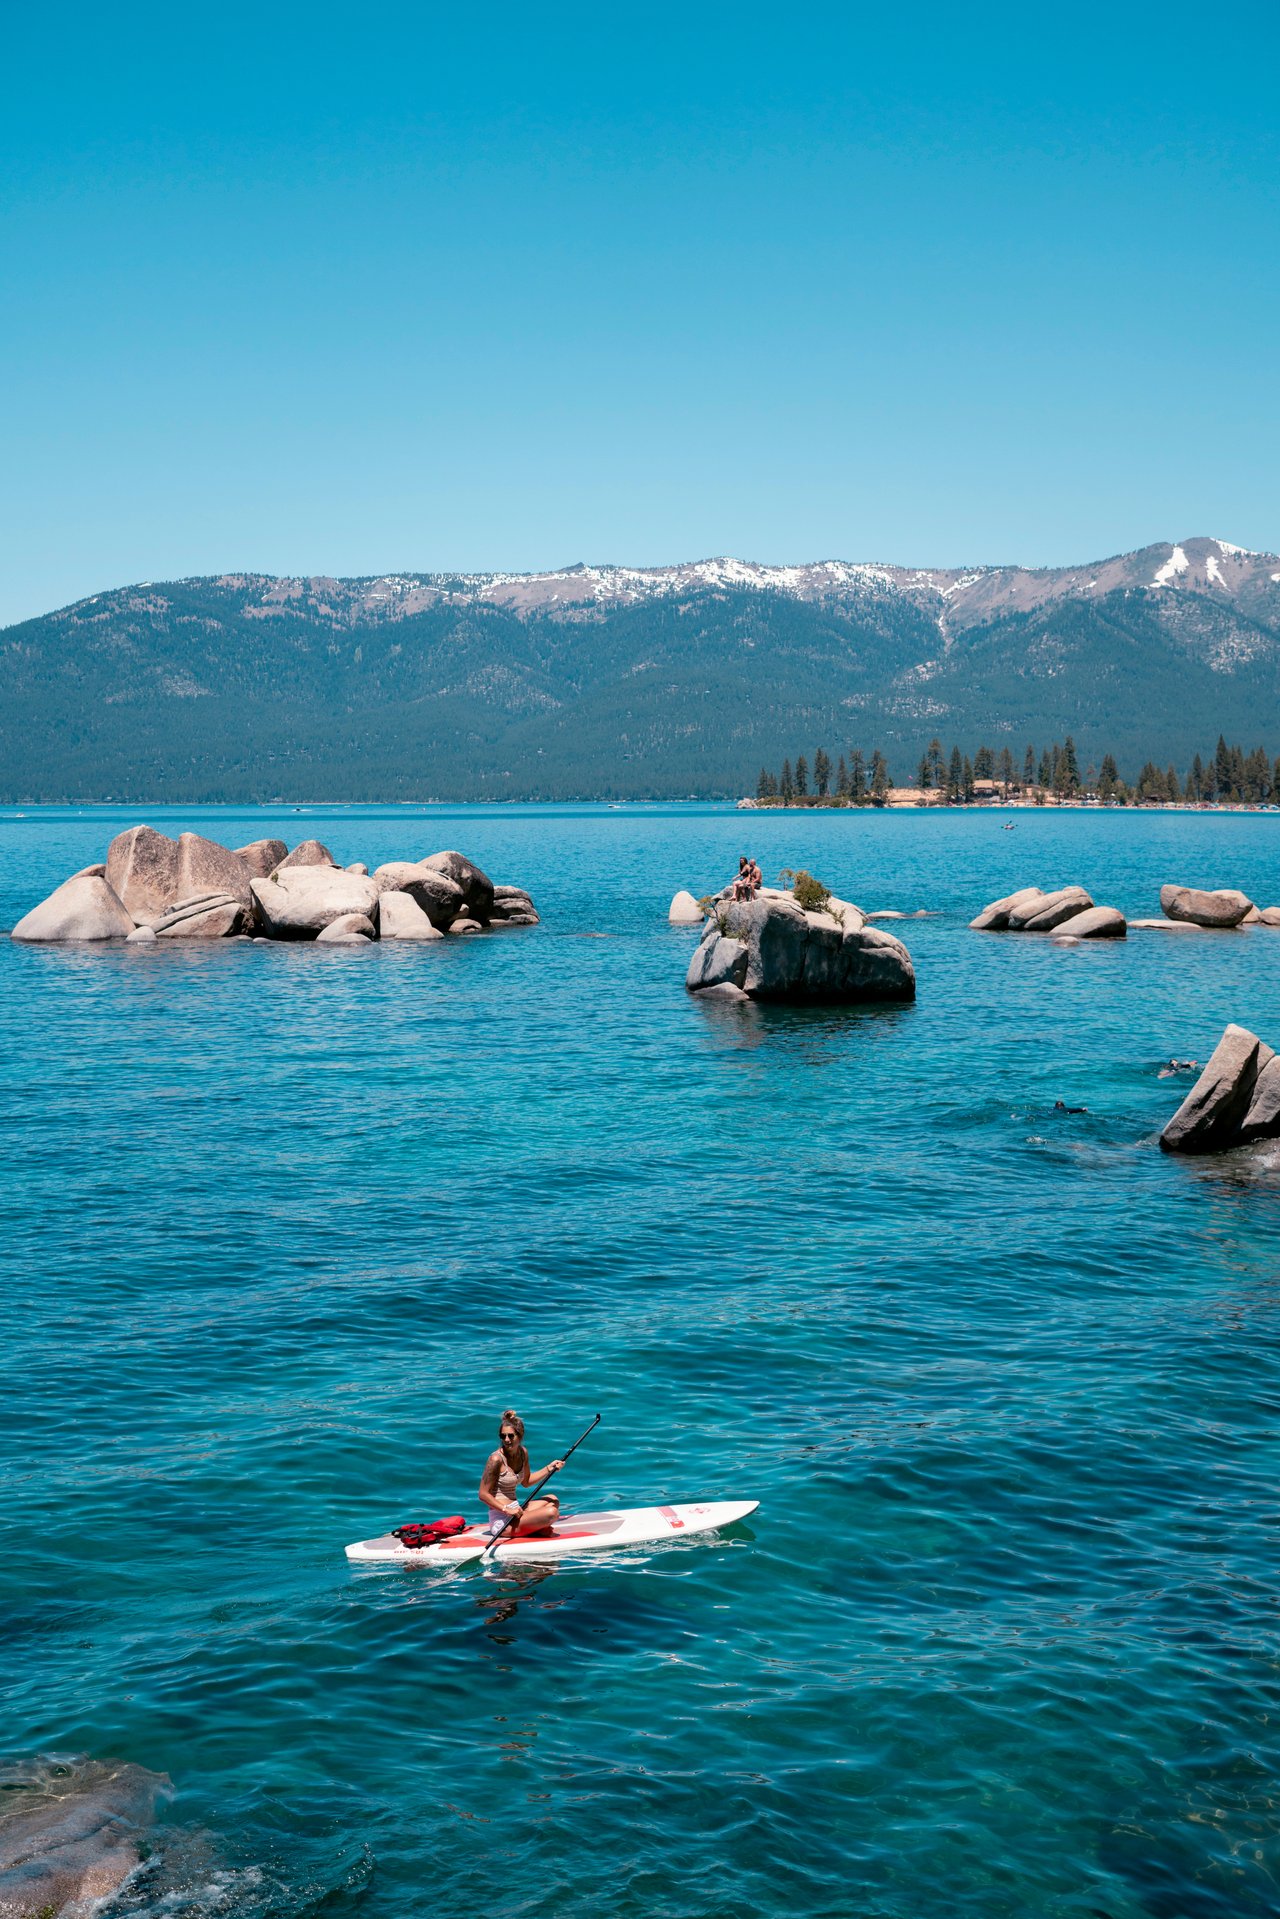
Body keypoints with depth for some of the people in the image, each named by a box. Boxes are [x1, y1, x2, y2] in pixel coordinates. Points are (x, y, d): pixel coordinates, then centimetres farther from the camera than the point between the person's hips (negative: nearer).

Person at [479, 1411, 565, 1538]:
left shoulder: (523, 1452, 5)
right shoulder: (496, 1459, -18)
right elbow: (483, 1494, -16)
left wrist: (549, 1468, 8)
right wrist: (507, 1509, -24)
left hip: (514, 1510, 9)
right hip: (501, 1520, -9)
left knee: (552, 1500, 25)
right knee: (552, 1513, -21)